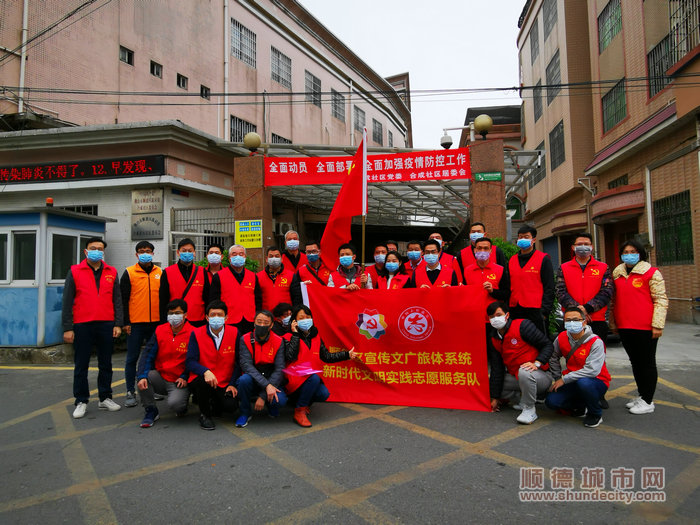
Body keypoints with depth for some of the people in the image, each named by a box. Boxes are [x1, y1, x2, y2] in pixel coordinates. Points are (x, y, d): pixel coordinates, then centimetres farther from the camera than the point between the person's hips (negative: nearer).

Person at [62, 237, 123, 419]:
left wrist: (118, 324, 1)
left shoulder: (112, 272, 9)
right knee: (81, 365, 6)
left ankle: (105, 398, 21)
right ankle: (81, 401, 16)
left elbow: (117, 300, 9)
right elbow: (67, 302, 1)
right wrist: (67, 328, -5)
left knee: (106, 364, 10)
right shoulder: (75, 272, 3)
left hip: (106, 325, 2)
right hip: (82, 326, -2)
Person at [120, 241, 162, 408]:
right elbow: (123, 299, -1)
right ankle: (130, 392, 11)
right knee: (132, 358, 3)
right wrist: (125, 322, -6)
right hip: (135, 323, -3)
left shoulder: (160, 273, 10)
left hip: (156, 323, 3)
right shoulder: (129, 273, 1)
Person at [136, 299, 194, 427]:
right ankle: (151, 411, -3)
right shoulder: (160, 330, 1)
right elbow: (147, 355, -5)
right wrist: (142, 376, -19)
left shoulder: (192, 333, -10)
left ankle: (182, 406, 10)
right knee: (142, 376, -24)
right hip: (160, 377, 4)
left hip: (179, 382, -4)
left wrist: (184, 377, -17)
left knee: (174, 403, -30)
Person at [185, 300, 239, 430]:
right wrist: (205, 371, -33)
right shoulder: (196, 334, -6)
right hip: (202, 380, -1)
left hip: (225, 384, 1)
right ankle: (204, 415, -6)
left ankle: (215, 405, 17)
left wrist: (232, 384, -8)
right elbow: (190, 362, -14)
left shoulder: (234, 333, -4)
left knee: (231, 406, -23)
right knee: (202, 380, -35)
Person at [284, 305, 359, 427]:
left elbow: (327, 356, 13)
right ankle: (299, 411, -17)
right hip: (294, 377, -6)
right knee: (314, 378, -32)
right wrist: (295, 334, -18)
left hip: (312, 376, 6)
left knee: (324, 394, -20)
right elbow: (290, 357, -23)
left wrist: (347, 355, 6)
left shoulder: (315, 337, 11)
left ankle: (300, 401, 12)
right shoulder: (291, 336, -7)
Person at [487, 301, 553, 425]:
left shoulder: (523, 325, -13)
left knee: (524, 372, -39)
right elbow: (497, 369, 5)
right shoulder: (494, 338, 5)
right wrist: (495, 398, 4)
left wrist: (537, 363, -28)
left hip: (540, 375, -7)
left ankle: (529, 410, -16)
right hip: (516, 376, 7)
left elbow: (547, 345, -12)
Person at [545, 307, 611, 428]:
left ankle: (595, 414, -9)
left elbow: (592, 370, -28)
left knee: (584, 382, -40)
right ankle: (581, 406, 14)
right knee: (551, 401, -17)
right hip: (573, 383, 5)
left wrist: (564, 379, -24)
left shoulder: (596, 342, -19)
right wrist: (558, 379, 9)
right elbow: (553, 358, 15)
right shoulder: (561, 338, -3)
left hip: (597, 381, -5)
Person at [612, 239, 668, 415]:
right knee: (635, 362, 15)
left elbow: (661, 300, -7)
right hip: (624, 327, 6)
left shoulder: (652, 273, -4)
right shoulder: (617, 274, 12)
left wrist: (657, 325, -13)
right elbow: (614, 300, 19)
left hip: (645, 328, -6)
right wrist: (613, 322, 16)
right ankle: (641, 396, 28)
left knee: (647, 362, 3)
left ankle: (648, 402, 11)